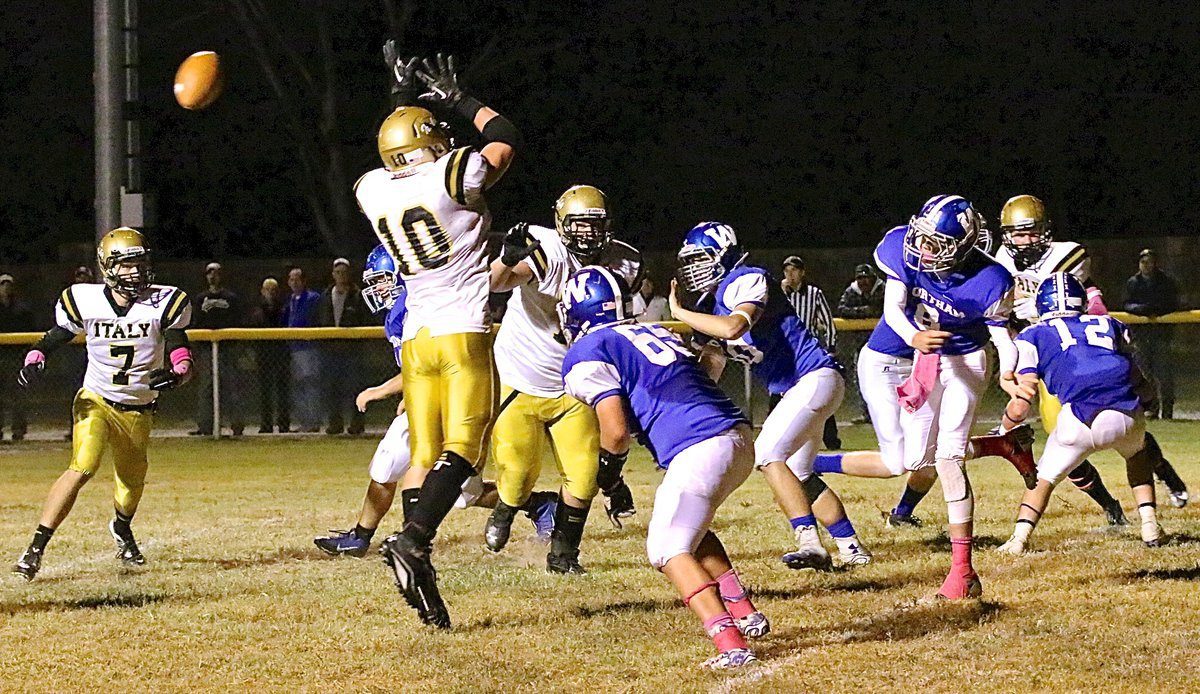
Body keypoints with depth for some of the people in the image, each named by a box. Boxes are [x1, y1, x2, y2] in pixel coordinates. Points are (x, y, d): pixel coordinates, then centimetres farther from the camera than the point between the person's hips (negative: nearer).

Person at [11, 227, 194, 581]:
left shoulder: (163, 303, -9)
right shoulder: (85, 301, -10)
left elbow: (181, 355, -14)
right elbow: (53, 339, 0)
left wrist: (175, 374, -36)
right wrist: (33, 361, -21)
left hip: (138, 411, 3)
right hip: (95, 401, -3)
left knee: (131, 485, 16)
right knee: (82, 468, -25)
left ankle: (122, 527, 53)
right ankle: (35, 549, -23)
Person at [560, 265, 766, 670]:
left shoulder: (589, 354, 2)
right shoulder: (656, 333, 25)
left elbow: (617, 433, -5)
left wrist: (611, 456, 15)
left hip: (699, 451, -8)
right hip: (739, 437, 8)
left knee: (669, 550, 5)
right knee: (690, 527, 29)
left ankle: (730, 642, -13)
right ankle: (744, 612, 22)